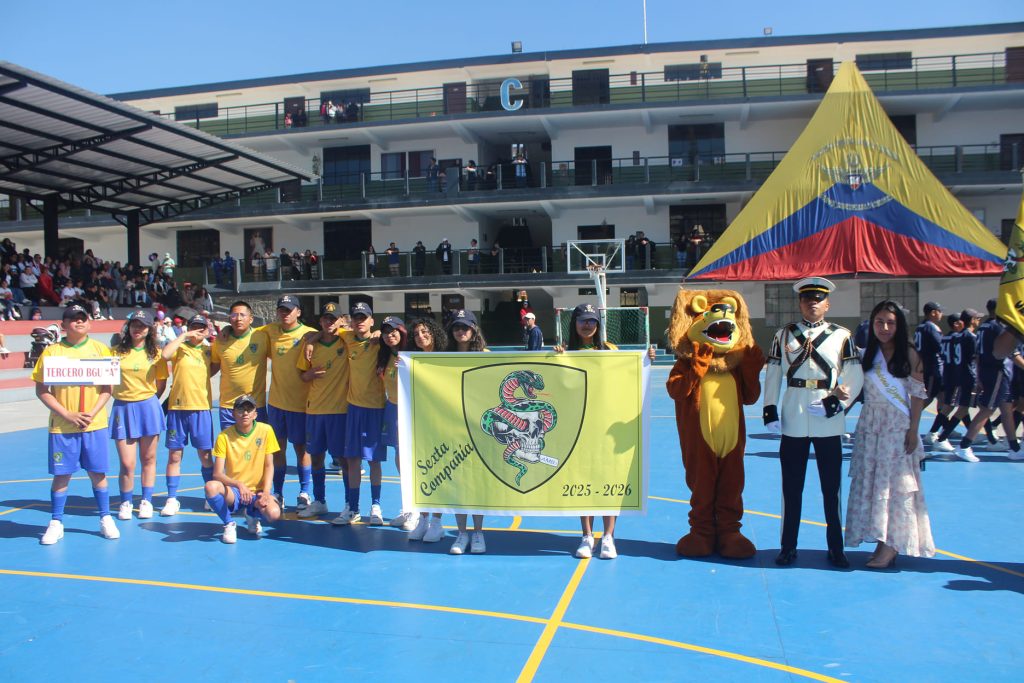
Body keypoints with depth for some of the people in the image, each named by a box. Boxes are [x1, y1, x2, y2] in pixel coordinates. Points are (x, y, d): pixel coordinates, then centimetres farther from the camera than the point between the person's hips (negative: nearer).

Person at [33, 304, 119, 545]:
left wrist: (92, 413, -11)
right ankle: (56, 523, 19)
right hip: (62, 426, 0)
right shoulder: (52, 351, 0)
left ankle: (106, 519, 18)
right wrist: (67, 415, -11)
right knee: (61, 474, 5)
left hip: (95, 424, 1)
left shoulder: (100, 349, 3)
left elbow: (107, 388, 3)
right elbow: (41, 390, -1)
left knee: (98, 472, 6)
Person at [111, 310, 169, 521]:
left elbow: (161, 383, 7)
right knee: (127, 463, -1)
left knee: (148, 458, 8)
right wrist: (120, 395, -3)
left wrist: (147, 401, 4)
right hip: (122, 408, 0)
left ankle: (146, 502, 20)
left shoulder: (155, 354, 2)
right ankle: (125, 503, 17)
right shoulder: (117, 351, 2)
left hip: (148, 407, 0)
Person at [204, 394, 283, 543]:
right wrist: (239, 485, -30)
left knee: (273, 514, -31)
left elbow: (269, 466, 0)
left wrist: (266, 492, -14)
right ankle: (229, 524, -5)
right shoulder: (224, 436, -7)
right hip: (233, 491, 0)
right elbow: (217, 474, -12)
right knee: (210, 487, -33)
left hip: (257, 491, 0)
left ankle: (252, 515, 9)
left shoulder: (265, 430, -4)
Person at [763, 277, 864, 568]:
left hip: (829, 422, -1)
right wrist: (770, 410, -2)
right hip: (793, 421, 1)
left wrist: (835, 402, -13)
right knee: (791, 487, 8)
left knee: (831, 488, 7)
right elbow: (772, 374, 6)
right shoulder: (784, 335, 7)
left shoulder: (842, 336, 4)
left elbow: (855, 377, 0)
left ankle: (836, 548, 20)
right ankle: (788, 547, 18)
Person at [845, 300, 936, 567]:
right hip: (870, 425, 4)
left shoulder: (909, 354, -4)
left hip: (898, 425, -4)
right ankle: (882, 542, 14)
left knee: (895, 483, -2)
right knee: (870, 481, 5)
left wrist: (913, 430, -9)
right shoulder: (867, 353, 7)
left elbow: (918, 394, -5)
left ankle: (891, 545, 3)